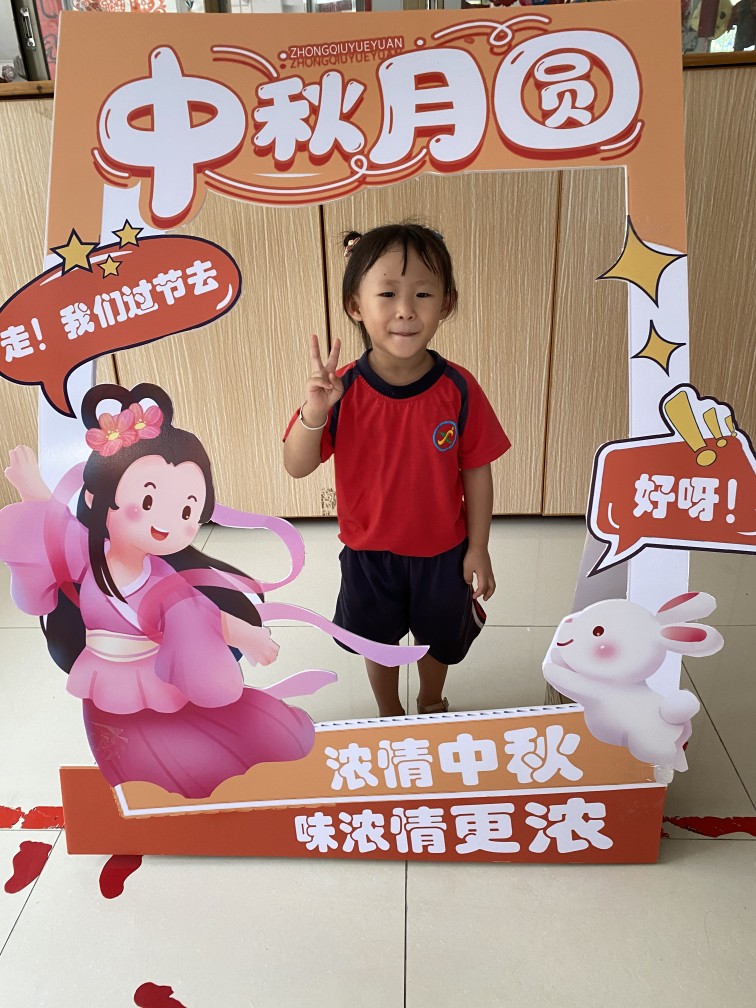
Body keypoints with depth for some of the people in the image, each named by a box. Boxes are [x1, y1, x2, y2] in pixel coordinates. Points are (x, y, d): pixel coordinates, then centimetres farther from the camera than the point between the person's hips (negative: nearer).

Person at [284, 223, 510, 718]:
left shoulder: (458, 389, -18)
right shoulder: (341, 390, -18)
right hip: (368, 552, 0)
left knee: (438, 639, 24)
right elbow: (297, 467, -16)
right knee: (378, 642, 23)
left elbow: (477, 471, -9)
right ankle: (389, 716, 54)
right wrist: (313, 413, -35)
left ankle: (432, 705, 57)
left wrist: (478, 549, -5)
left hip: (442, 551, 0)